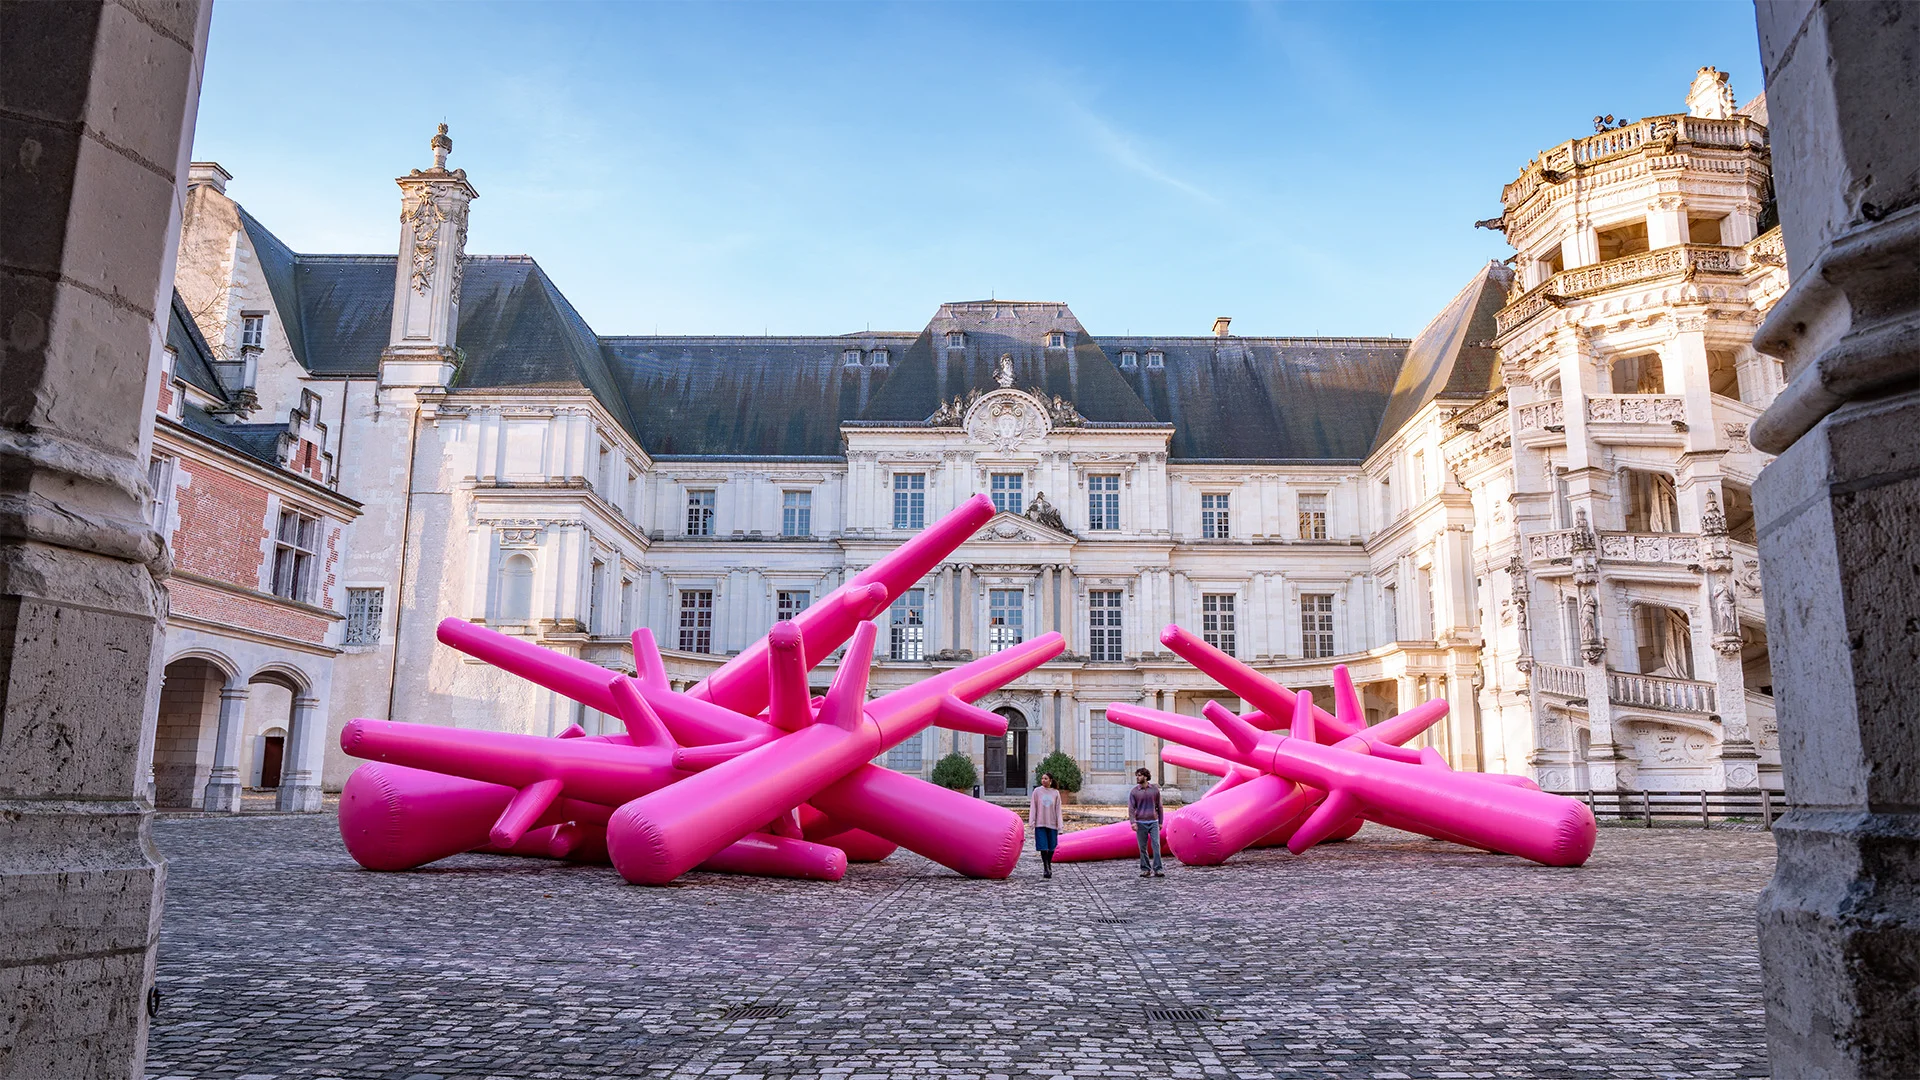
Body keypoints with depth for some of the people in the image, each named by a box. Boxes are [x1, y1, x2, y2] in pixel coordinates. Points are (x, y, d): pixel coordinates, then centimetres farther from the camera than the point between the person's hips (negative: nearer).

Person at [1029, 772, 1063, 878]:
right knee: (1043, 847, -6)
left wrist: (1059, 826, 1)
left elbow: (1058, 810, 4)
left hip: (1052, 824, 1)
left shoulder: (1055, 793, 2)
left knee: (1051, 847, 9)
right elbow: (1033, 807, 2)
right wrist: (1032, 822, -3)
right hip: (1040, 824, -1)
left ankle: (1049, 866, 28)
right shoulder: (1037, 791, 0)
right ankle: (1045, 868, 0)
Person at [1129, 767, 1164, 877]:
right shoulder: (1134, 792, 1)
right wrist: (1133, 822, -15)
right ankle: (1145, 869, 13)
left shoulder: (1155, 790, 4)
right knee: (1143, 847, 4)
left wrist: (1161, 822, 9)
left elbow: (1159, 806, 11)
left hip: (1153, 822, 0)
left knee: (1156, 845, -9)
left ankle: (1157, 869, -9)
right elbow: (1131, 808, -2)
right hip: (1140, 823, 0)